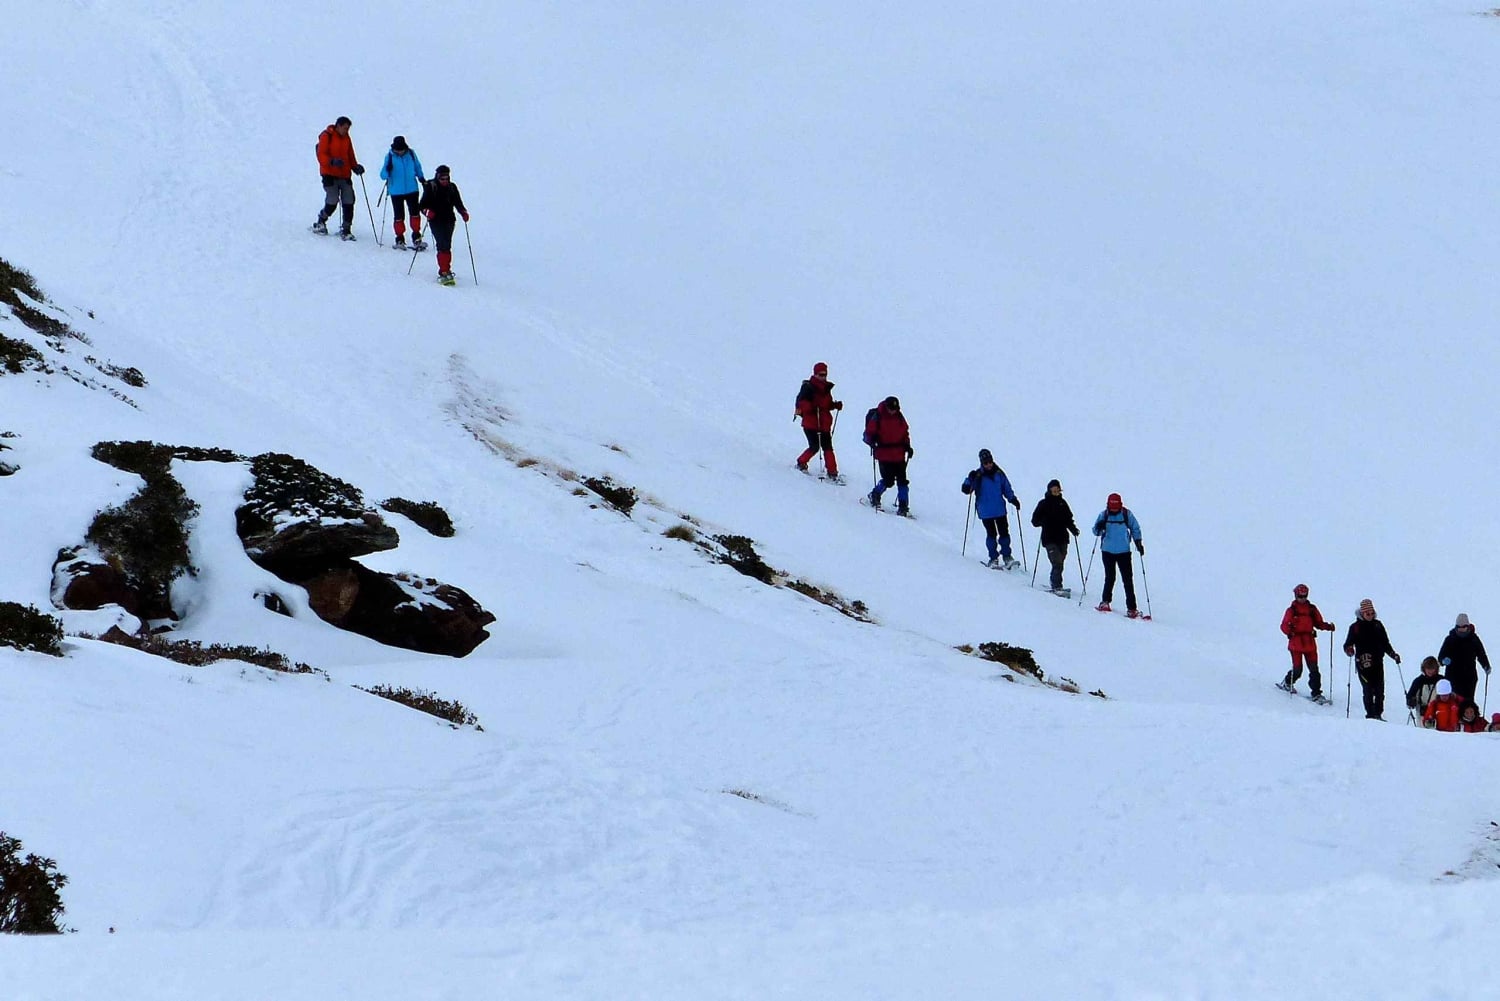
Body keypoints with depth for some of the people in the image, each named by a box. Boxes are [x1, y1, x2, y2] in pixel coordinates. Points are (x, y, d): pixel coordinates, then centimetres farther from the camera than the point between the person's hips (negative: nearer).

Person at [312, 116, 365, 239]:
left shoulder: (346, 138, 14)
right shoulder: (326, 137, -5)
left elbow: (350, 156, 20)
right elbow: (321, 155, -11)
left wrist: (355, 167, 2)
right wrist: (332, 161, -29)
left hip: (344, 175, 6)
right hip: (330, 175, -6)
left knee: (349, 202, -4)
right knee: (332, 202, -11)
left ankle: (346, 230, 2)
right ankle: (320, 222, 15)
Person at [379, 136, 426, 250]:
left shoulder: (411, 153, -2)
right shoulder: (390, 156, -8)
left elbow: (417, 167, 15)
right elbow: (383, 174, -10)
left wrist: (422, 179, 15)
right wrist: (387, 172, -31)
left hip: (412, 189, 2)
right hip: (396, 192, -2)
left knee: (414, 213, -3)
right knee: (399, 216, 3)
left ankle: (416, 239, 4)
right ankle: (400, 240, 13)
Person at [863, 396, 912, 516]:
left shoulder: (899, 417, 7)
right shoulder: (877, 417, -7)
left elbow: (905, 433, 18)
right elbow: (869, 433, -5)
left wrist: (907, 446, 6)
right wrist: (872, 441, -25)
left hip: (899, 455, 4)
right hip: (884, 455, -4)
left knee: (902, 480, -1)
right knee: (888, 480, -8)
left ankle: (903, 507, 5)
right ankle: (874, 497, 19)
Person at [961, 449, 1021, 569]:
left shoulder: (999, 473, 4)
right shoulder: (978, 475, -5)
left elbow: (1007, 489, 14)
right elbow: (966, 489, -7)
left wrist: (1013, 500, 3)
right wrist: (970, 480, -25)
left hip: (1000, 510, 3)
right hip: (986, 512, -3)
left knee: (1004, 533, 3)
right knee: (991, 534, -4)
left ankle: (1007, 557, 14)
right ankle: (993, 558, 5)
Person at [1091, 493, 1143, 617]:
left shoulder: (1126, 514, -4)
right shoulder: (1104, 515, -3)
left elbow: (1135, 528, 8)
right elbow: (1096, 531, 2)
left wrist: (1138, 543, 0)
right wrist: (1099, 529, -20)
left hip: (1124, 551, -1)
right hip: (1108, 551, 1)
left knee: (1128, 579, -3)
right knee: (1110, 577, 4)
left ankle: (1131, 608, -3)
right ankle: (1105, 601, 24)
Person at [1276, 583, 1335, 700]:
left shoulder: (1312, 609, 10)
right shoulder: (1291, 610, 1)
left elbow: (1318, 623, 14)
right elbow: (1284, 626, -3)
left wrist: (1328, 626, -5)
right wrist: (1289, 631, -23)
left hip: (1310, 643, 3)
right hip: (1296, 643, -3)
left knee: (1314, 669, -3)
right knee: (1297, 670, -1)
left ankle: (1316, 693, 0)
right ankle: (1287, 682, 29)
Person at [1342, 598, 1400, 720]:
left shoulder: (1378, 625, 13)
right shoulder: (1355, 627, 4)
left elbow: (1385, 643, 20)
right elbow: (1348, 644, 4)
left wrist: (1393, 654, 9)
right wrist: (1349, 650, -18)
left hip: (1378, 662, 3)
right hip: (1363, 663, -3)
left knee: (1379, 690, -4)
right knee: (1368, 690, -9)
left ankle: (1378, 714, 3)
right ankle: (1370, 714, -4)